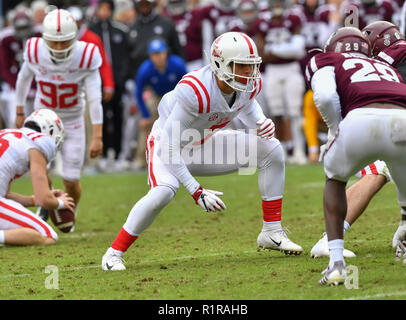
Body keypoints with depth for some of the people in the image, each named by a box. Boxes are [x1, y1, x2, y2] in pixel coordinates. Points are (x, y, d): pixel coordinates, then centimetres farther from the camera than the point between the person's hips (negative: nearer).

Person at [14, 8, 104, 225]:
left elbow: (94, 99, -22)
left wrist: (97, 136, -26)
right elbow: (24, 79, 2)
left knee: (71, 182, 0)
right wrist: (19, 111, 13)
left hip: (73, 123, -1)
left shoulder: (86, 57, -25)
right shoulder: (35, 51, -19)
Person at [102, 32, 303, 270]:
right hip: (168, 144, -7)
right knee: (164, 191, -36)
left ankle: (272, 233, 4)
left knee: (271, 150, -5)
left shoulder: (250, 84, -16)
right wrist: (196, 191, -35)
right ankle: (114, 254, -19)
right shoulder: (196, 91, -38)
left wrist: (260, 124, -12)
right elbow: (169, 146, -34)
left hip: (202, 143, 7)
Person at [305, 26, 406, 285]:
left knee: (335, 178, 30)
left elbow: (326, 97, 7)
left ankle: (336, 263, 19)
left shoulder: (325, 61, 28)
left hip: (362, 121, -2)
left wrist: (336, 131, 22)